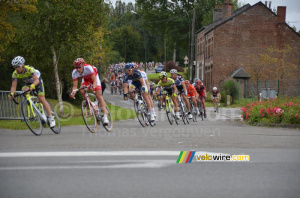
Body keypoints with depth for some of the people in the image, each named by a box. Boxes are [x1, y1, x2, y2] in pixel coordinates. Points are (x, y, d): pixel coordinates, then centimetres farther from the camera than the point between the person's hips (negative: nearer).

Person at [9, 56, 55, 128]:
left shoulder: (29, 69, -36)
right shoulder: (15, 74, -24)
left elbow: (36, 80, -46)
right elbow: (13, 86, -29)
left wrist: (32, 86, -66)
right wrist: (11, 94, -49)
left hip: (37, 82, -4)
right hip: (28, 83, 4)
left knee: (41, 99, -17)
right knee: (24, 90, -28)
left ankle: (50, 118, -9)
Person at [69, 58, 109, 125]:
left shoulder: (88, 68, -39)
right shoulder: (74, 73, -28)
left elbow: (95, 80, -38)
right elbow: (75, 86, -25)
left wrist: (93, 87, -58)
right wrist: (73, 93, -45)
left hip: (94, 77, -4)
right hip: (85, 79, 4)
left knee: (99, 95, -15)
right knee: (82, 91, -27)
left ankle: (105, 116, -18)